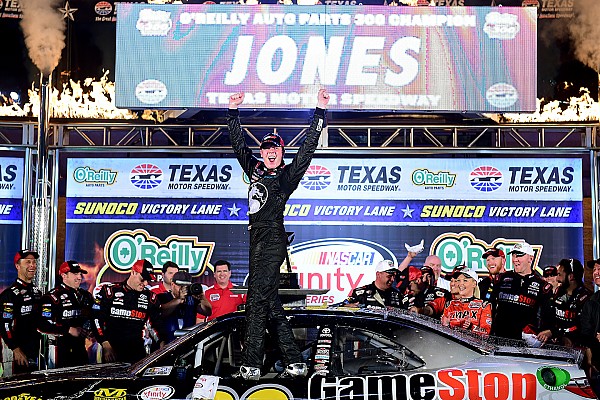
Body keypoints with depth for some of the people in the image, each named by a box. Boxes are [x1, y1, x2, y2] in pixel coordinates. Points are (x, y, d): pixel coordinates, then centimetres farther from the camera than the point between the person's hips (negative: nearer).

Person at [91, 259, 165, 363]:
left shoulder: (150, 297, 8)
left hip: (138, 351, 2)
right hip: (112, 351, -2)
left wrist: (163, 347, -7)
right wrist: (106, 346, -9)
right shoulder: (110, 291, 0)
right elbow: (96, 318, -3)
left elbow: (158, 323, 8)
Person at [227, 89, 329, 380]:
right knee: (270, 303, 8)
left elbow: (308, 148, -4)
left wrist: (320, 112, -6)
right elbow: (238, 144, 23)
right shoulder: (255, 169, 16)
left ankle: (251, 364, -5)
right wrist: (233, 111, 19)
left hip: (273, 241, -7)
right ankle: (295, 362, 13)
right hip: (258, 241, 7)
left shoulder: (288, 176, 1)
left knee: (256, 300, -10)